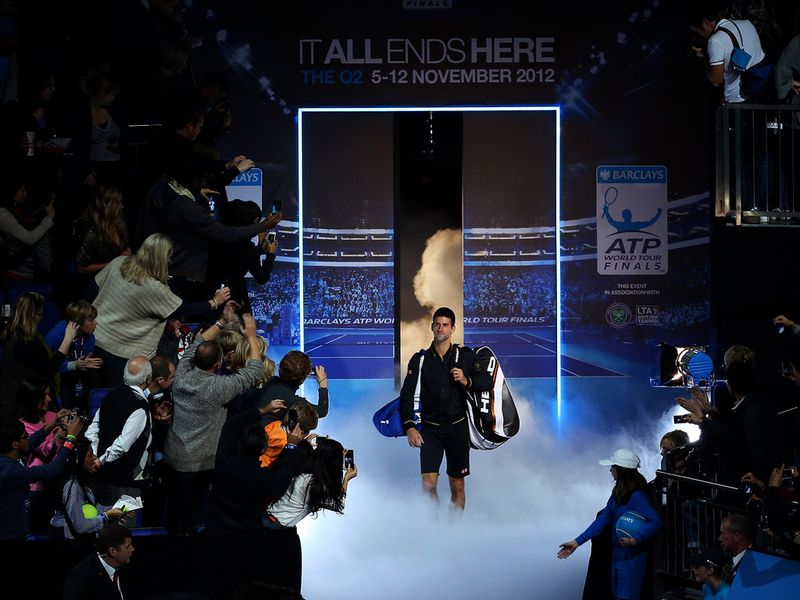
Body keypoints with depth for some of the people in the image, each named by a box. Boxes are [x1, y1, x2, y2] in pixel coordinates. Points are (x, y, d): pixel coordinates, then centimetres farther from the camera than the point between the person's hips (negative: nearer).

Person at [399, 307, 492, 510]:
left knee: (457, 485, 7)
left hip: (457, 427, 0)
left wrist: (467, 382, -19)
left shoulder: (464, 356, 2)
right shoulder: (420, 359, 2)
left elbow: (487, 382, 1)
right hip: (430, 428, 0)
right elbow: (407, 394, -1)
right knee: (428, 484, -11)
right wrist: (409, 427, -13)